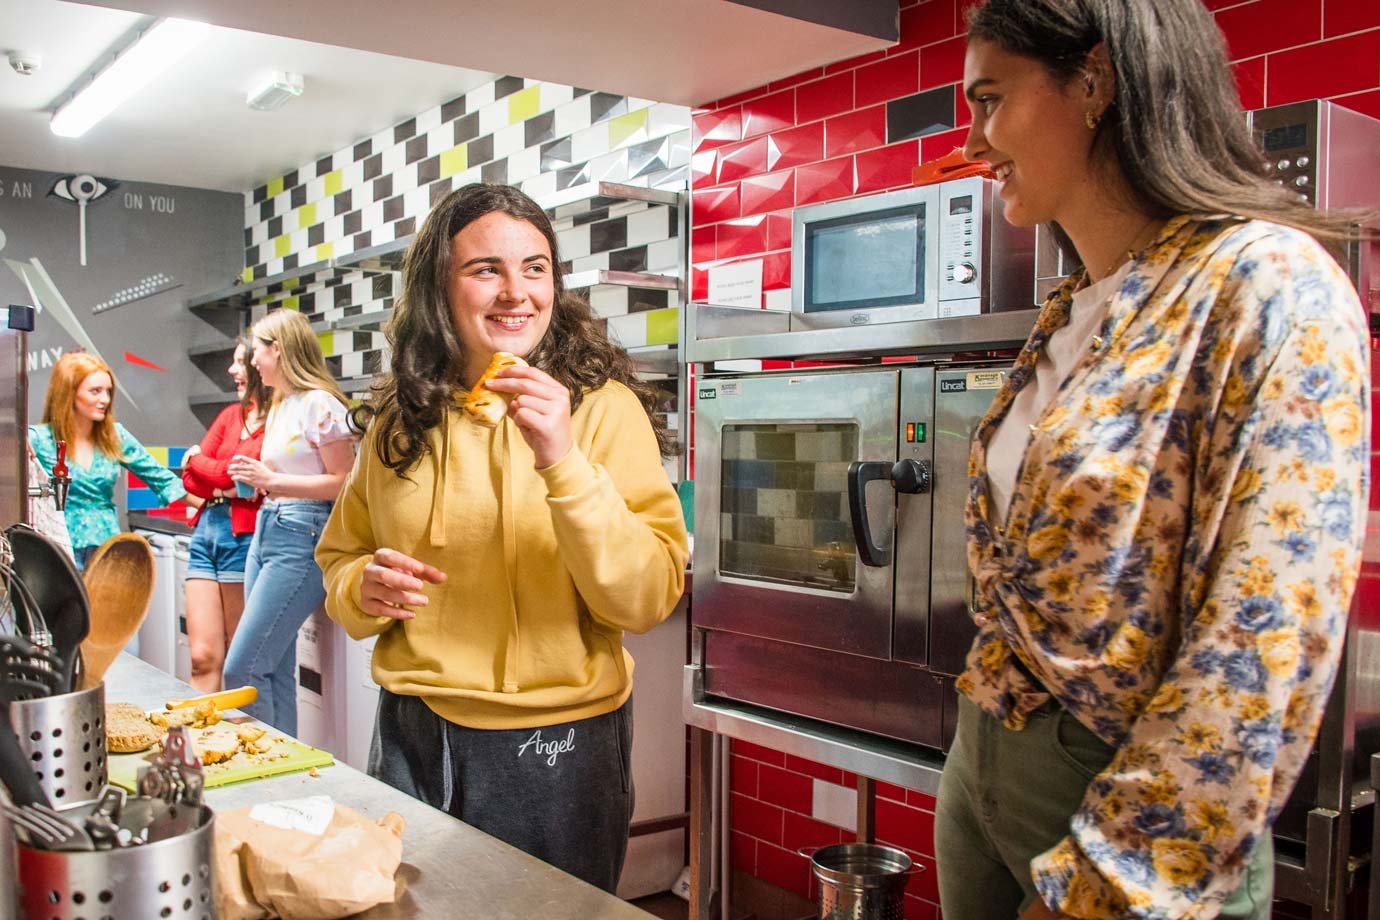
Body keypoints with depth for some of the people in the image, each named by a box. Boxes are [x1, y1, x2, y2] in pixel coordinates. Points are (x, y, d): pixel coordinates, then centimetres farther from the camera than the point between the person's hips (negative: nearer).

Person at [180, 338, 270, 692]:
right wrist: (228, 488, -6)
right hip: (207, 527, 6)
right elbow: (190, 478, 13)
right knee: (203, 657, 3)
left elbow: (231, 471, -12)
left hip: (244, 533, -6)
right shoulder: (231, 414, 16)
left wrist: (196, 458, 8)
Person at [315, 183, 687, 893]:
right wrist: (363, 587, -9)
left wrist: (563, 465, -30)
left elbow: (647, 600, -18)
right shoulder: (399, 420, 2)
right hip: (411, 737, 4)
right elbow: (339, 555, 14)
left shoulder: (603, 408, -11)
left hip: (553, 746, -3)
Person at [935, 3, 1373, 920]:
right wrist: (982, 743, 13)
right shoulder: (1069, 316, 8)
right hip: (984, 764, 8)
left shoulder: (1272, 288, -16)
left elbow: (1268, 647, -21)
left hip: (1126, 793, -7)